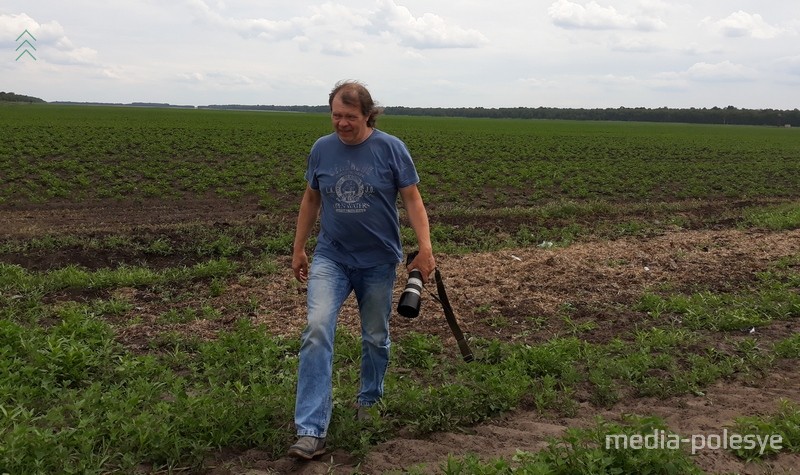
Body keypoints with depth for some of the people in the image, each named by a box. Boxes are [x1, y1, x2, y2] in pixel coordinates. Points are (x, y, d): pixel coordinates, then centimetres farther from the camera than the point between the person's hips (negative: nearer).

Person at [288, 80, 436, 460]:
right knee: (317, 330, -18)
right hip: (330, 258, 1)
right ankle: (311, 431, -18)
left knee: (375, 337, 13)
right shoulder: (321, 149, 0)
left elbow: (412, 200, -5)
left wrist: (425, 249, -15)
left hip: (378, 261, 0)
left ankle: (369, 403, 39)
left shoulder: (391, 149, -7)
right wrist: (298, 249, 14)